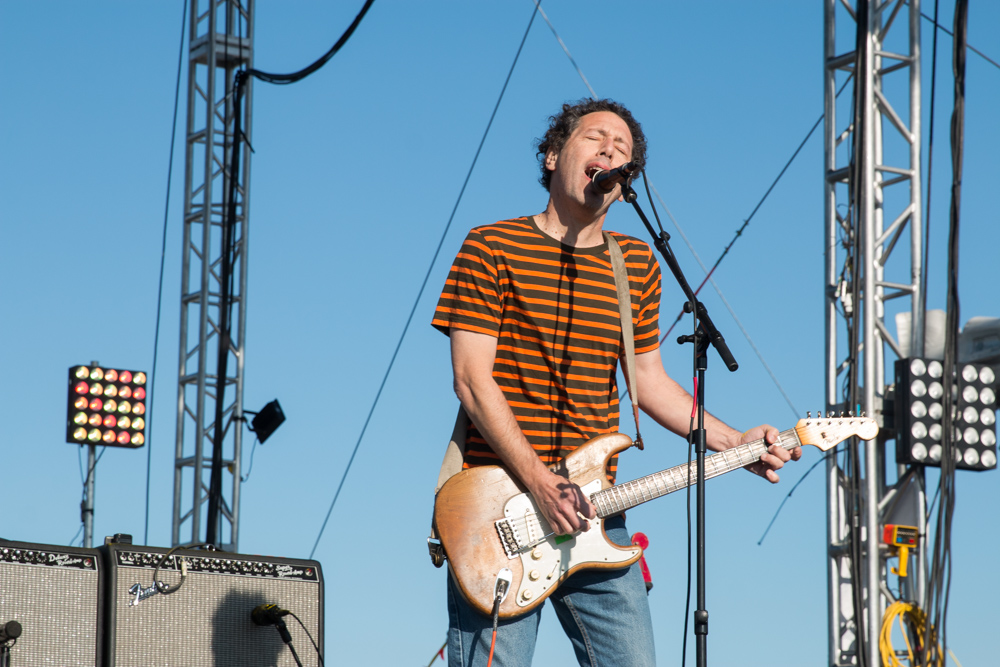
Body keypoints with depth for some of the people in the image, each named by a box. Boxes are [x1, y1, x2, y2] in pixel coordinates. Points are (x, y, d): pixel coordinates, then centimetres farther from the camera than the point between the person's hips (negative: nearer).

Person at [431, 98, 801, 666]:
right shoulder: (492, 250, -1)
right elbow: (473, 378, -8)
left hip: (591, 513, 5)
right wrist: (542, 485, -17)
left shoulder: (638, 267, 14)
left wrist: (734, 443, 6)